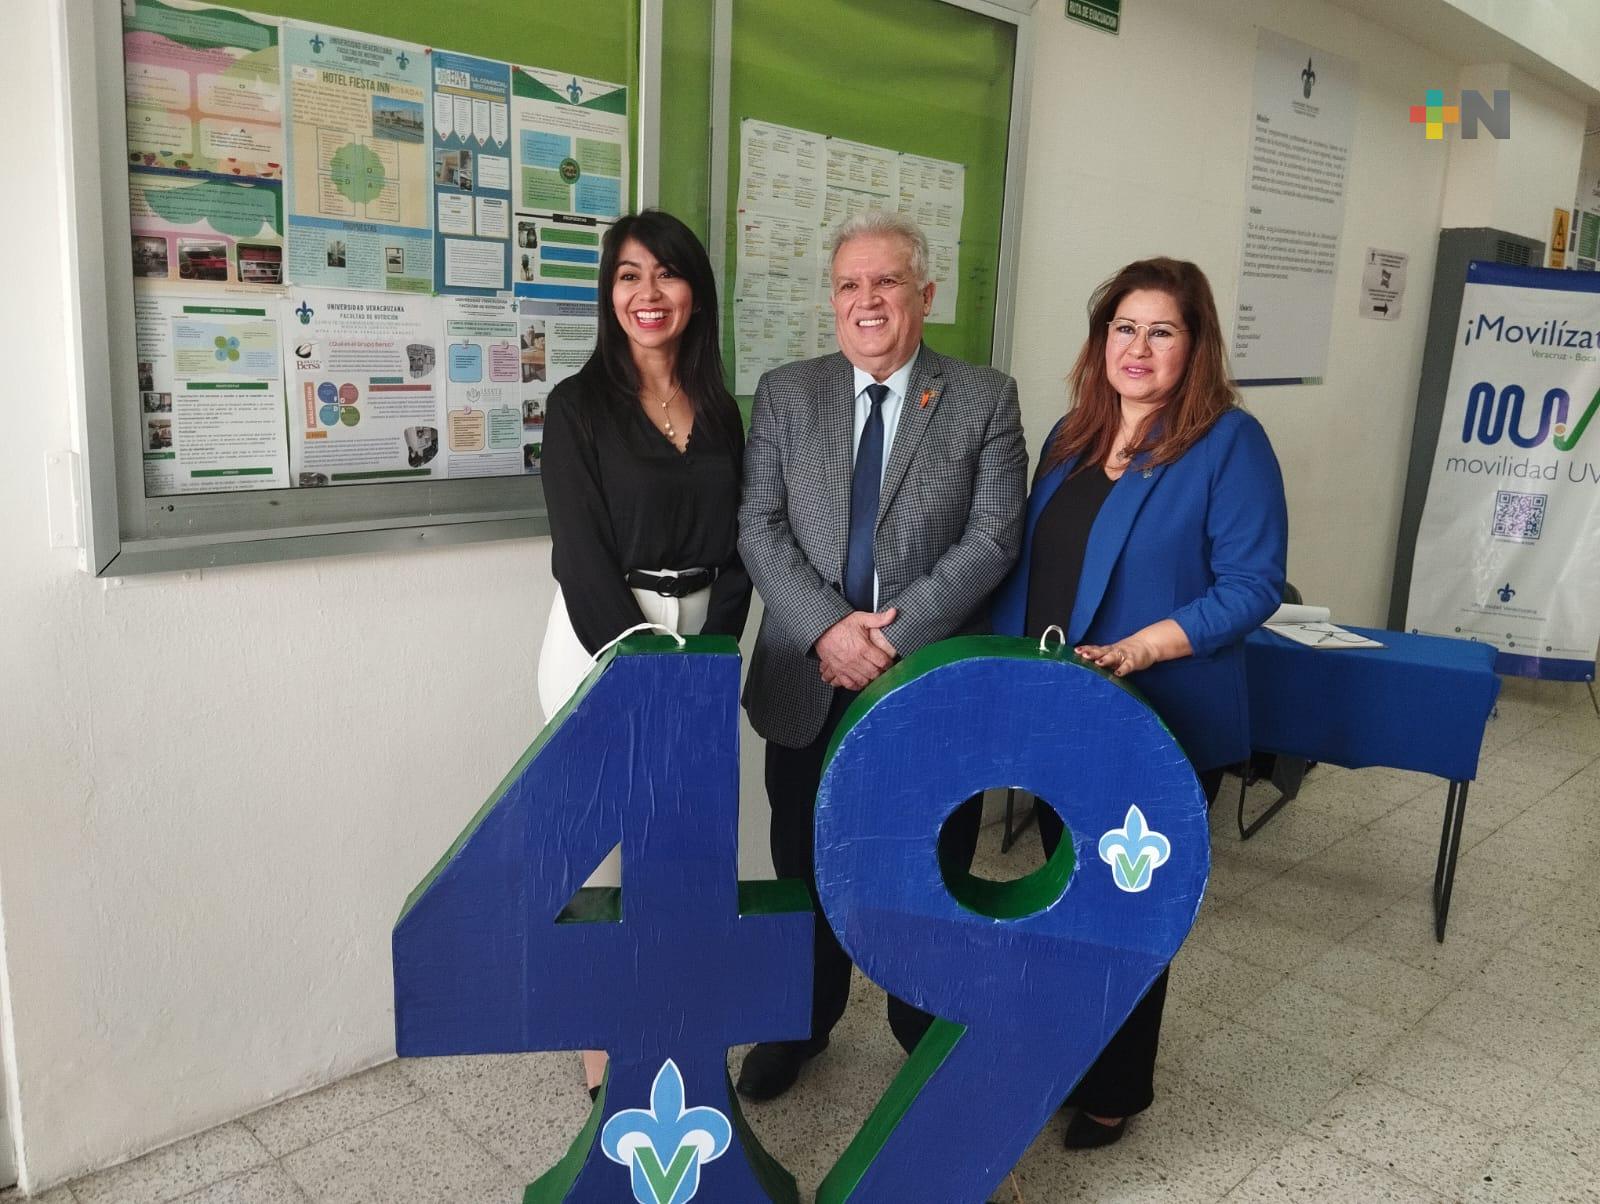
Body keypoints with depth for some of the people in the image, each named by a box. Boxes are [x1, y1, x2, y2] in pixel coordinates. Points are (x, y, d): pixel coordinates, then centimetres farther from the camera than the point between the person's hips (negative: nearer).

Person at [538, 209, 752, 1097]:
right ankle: (607, 1049, 20)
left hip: (702, 646, 4)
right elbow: (583, 555, -11)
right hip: (603, 644, -4)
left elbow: (735, 544, 6)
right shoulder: (578, 406, -5)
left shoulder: (719, 410, 9)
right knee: (606, 844, 2)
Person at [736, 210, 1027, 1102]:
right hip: (809, 684, 2)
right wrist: (829, 627, -16)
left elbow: (993, 538, -8)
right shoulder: (785, 393, 5)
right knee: (805, 866, 16)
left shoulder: (986, 400, -1)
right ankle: (802, 1025, 39)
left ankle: (926, 1038, 35)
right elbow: (760, 526, -2)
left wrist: (895, 635, -16)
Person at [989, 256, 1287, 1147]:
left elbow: (1253, 585, -16)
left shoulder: (1230, 442, -11)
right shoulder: (1071, 437, 8)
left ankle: (1116, 1088, 31)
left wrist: (1138, 649, -24)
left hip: (1162, 725, -6)